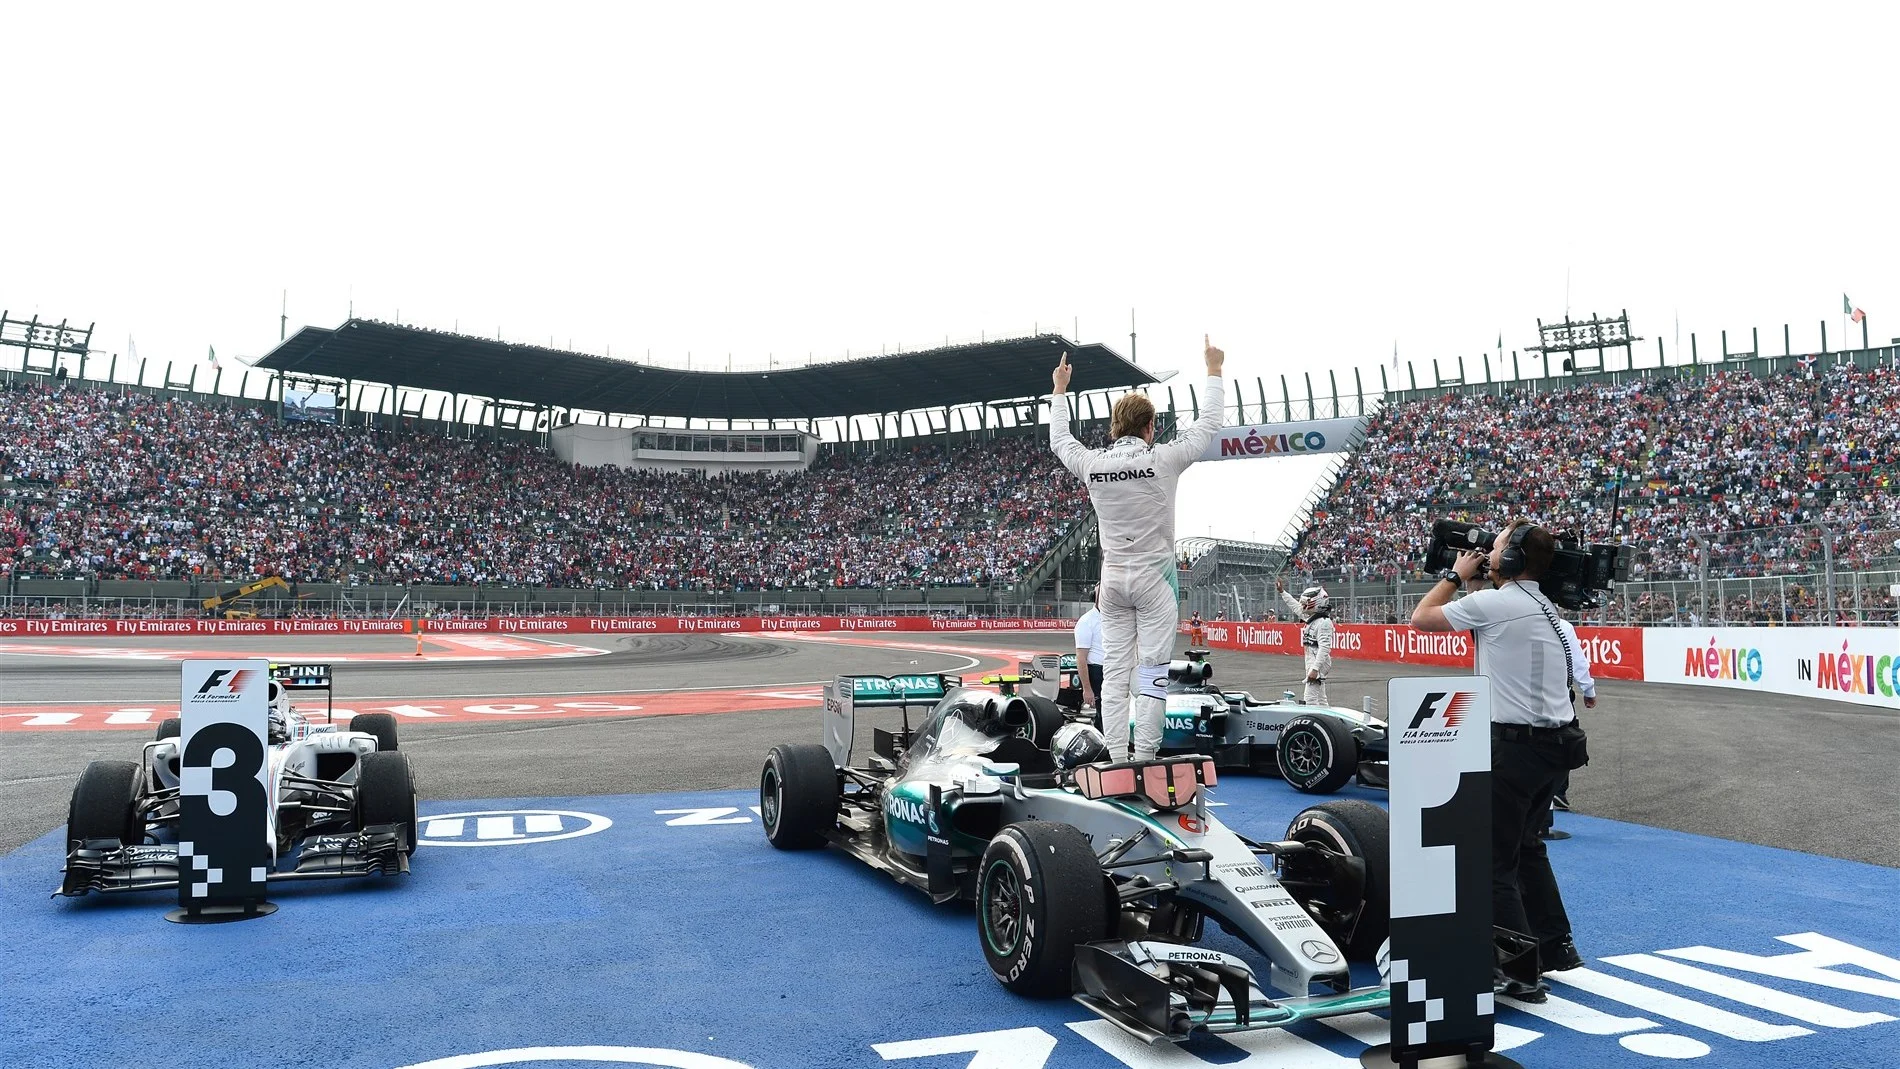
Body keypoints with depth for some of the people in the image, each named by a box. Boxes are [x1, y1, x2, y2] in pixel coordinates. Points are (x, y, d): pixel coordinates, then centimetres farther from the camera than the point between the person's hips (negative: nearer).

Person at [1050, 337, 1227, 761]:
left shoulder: (1092, 463, -2)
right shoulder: (1162, 460, -11)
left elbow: (1059, 441, 19)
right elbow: (1207, 426, 1)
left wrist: (1059, 391, 32)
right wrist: (1213, 371, 13)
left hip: (1112, 579, 4)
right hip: (1154, 576, -4)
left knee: (1115, 671, 6)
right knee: (1151, 670, -3)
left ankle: (1117, 759, 7)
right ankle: (1144, 759, -5)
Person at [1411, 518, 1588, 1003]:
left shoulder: (1493, 603, -14)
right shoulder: (1542, 607, 12)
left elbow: (1421, 617, -2)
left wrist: (1457, 573, 10)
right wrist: (1471, 581, 23)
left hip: (1516, 744, -9)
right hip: (1556, 741, 9)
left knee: (1494, 860, -1)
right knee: (1526, 845, 24)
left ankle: (1520, 975, 0)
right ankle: (1555, 946, 33)